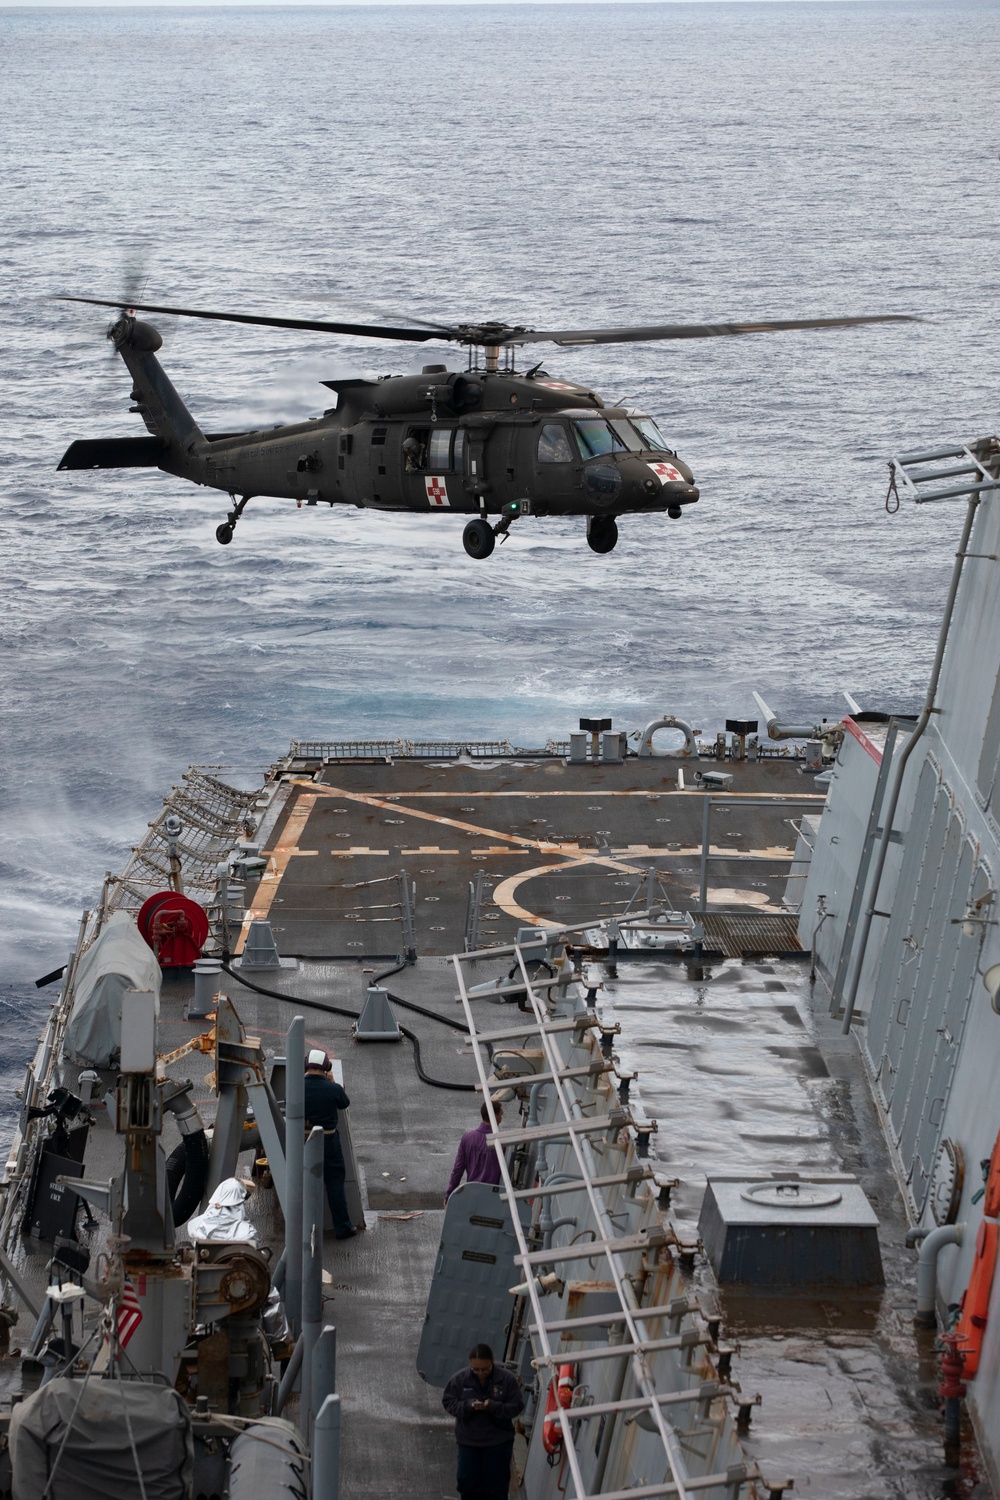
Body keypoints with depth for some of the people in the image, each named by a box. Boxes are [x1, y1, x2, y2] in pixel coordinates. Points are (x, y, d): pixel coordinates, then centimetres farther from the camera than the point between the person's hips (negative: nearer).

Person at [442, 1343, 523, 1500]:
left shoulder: (507, 1379, -13)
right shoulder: (459, 1379, -9)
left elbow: (517, 1405, -10)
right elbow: (448, 1402, -3)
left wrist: (494, 1407, -27)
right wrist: (467, 1405, -23)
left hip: (498, 1441, -2)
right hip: (467, 1440, 2)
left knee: (496, 1483, 5)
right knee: (467, 1481, 8)